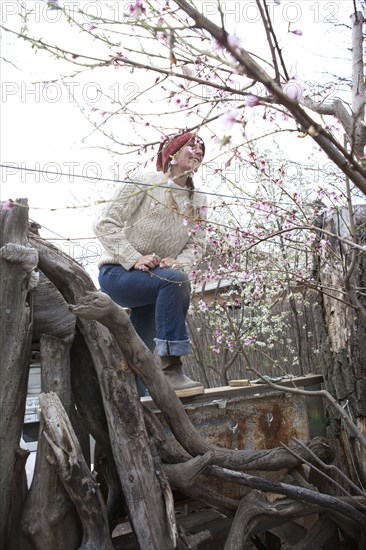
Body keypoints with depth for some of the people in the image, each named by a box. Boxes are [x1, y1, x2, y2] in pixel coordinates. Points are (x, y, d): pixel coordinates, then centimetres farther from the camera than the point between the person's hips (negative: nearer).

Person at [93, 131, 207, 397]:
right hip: (119, 273, -6)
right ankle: (170, 367, -32)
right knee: (175, 279, -33)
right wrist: (135, 258, -25)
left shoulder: (198, 201, 8)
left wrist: (181, 262, -18)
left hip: (157, 282, 6)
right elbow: (105, 223, -12)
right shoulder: (146, 182, -7)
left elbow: (197, 244, 5)